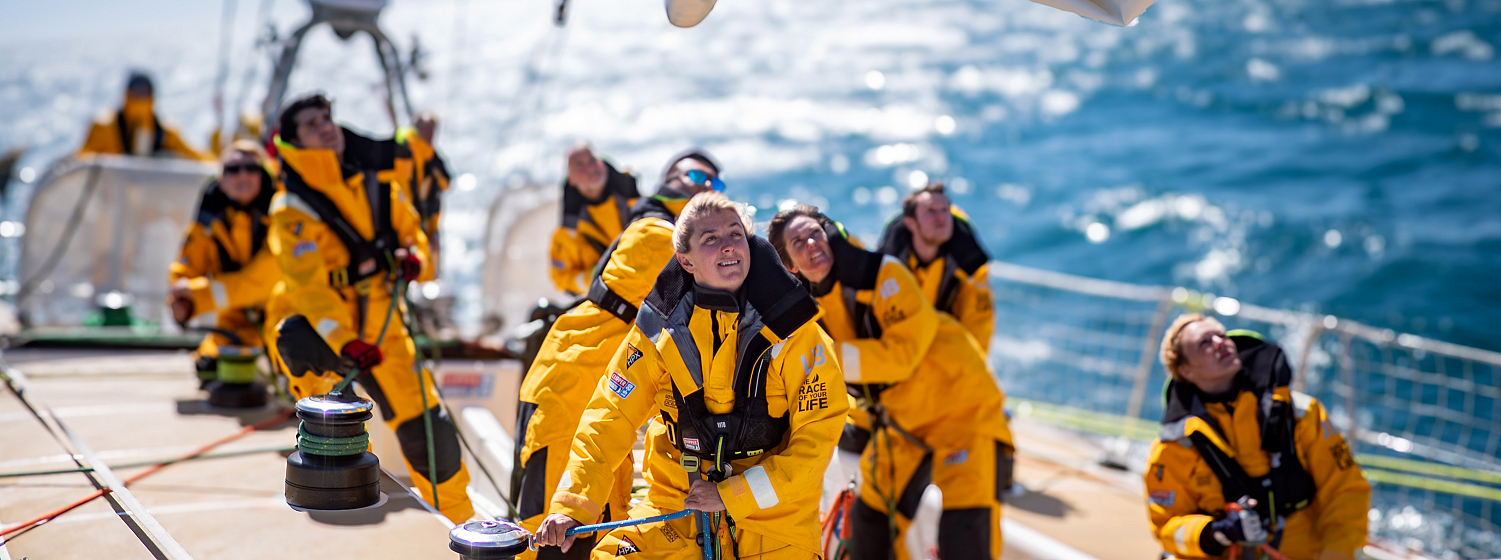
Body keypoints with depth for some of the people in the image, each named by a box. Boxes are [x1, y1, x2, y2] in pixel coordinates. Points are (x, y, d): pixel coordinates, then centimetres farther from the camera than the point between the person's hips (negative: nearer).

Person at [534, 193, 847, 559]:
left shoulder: (791, 330, -12)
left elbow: (817, 437, -12)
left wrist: (732, 494, -18)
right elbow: (612, 416, -3)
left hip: (773, 516, -2)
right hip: (677, 509, 2)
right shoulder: (661, 328, -5)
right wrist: (572, 505, -15)